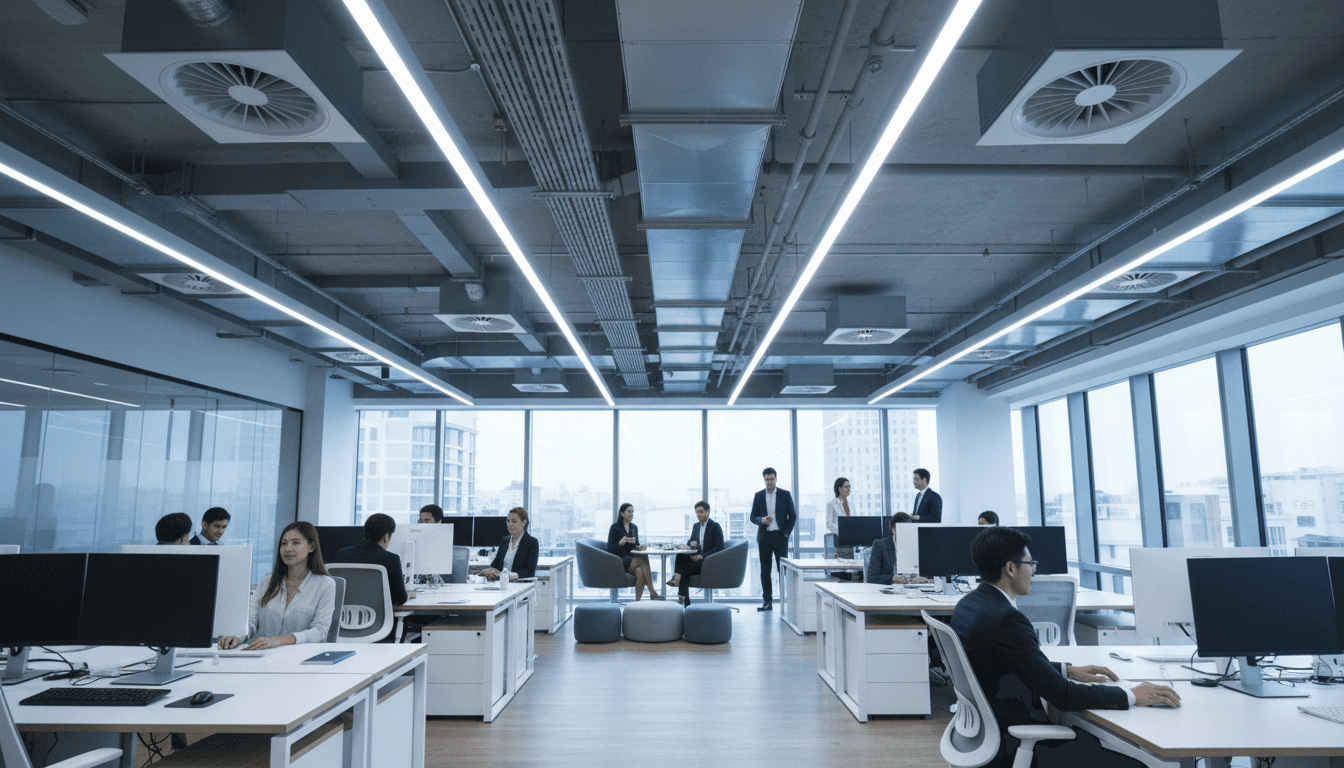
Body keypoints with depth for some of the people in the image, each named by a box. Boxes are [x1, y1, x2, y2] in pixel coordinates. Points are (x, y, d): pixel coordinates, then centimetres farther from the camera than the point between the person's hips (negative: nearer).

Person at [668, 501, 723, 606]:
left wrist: (702, 556, -22)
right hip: (697, 558, 6)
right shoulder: (695, 526, 17)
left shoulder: (716, 527, -5)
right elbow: (689, 543, 21)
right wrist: (691, 543, -6)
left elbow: (719, 548, -12)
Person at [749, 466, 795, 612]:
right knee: (765, 570, 3)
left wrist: (786, 533, -4)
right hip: (764, 537, 2)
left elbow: (792, 516, 5)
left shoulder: (785, 495, 3)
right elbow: (753, 517, 9)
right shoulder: (758, 496, 8)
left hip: (780, 536, -2)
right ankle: (767, 601, 9)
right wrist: (762, 520, -12)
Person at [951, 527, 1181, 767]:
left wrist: (1068, 671, 15)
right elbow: (1062, 696, -21)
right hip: (1013, 748, -9)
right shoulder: (1006, 618, -26)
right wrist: (1132, 696, -11)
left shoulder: (968, 605, 3)